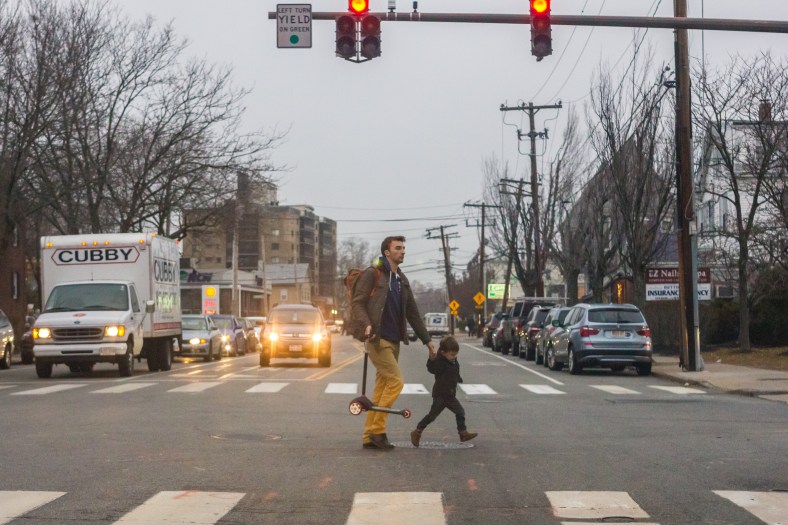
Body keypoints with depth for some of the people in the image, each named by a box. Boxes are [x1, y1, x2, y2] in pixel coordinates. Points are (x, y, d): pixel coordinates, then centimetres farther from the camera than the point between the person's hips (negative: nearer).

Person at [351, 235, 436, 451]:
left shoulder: (401, 280, 17)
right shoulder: (372, 274, -5)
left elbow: (412, 313, 20)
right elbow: (357, 302, -10)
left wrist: (427, 340, 19)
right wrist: (366, 324, -26)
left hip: (393, 341, 8)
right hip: (377, 339, -8)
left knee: (382, 387, 7)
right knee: (396, 381, -15)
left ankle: (370, 437, 10)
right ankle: (377, 429, -7)